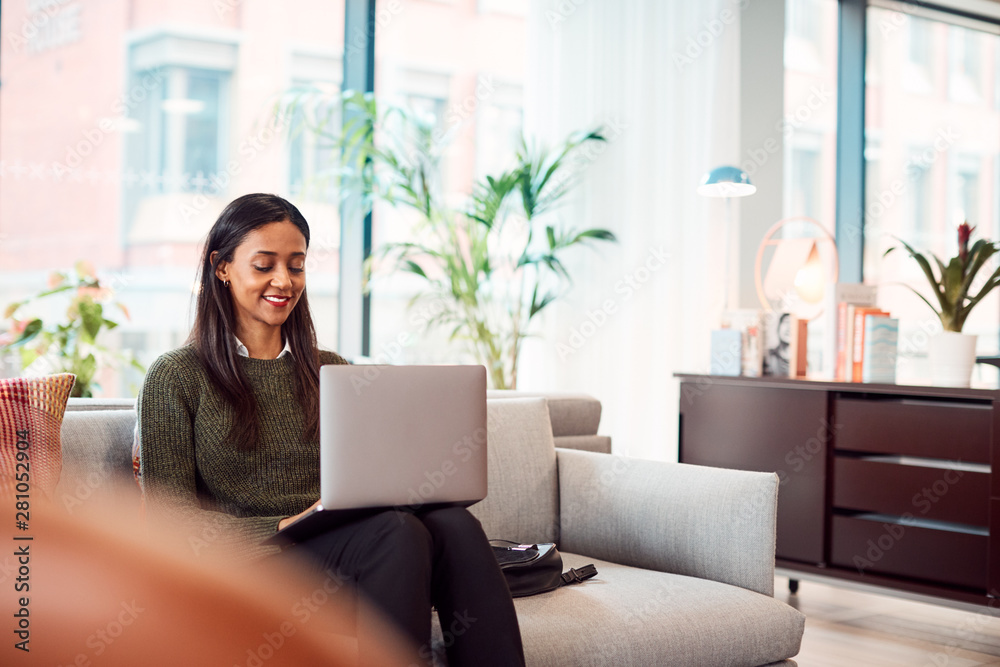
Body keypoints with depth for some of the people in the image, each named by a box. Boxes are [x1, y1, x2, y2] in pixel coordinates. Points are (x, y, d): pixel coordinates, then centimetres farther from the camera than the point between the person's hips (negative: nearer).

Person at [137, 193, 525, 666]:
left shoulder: (331, 371, 22)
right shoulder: (175, 378, 6)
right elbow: (170, 520, -2)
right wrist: (287, 526, -16)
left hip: (347, 546, 5)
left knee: (453, 524, -30)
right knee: (396, 531, -35)